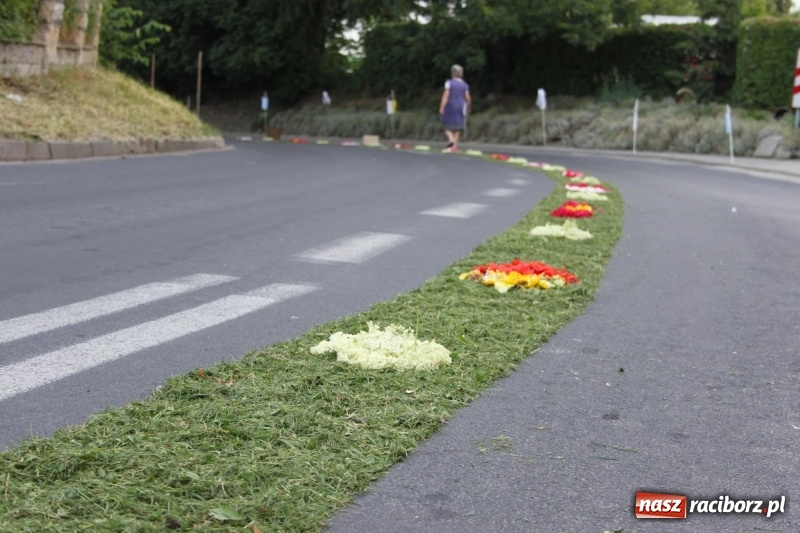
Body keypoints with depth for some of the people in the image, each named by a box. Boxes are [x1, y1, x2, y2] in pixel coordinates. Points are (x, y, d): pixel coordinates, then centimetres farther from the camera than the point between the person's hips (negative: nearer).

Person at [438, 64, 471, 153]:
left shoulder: (449, 83, -8)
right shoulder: (464, 84, 3)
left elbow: (446, 96, -14)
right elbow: (468, 98, 1)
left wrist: (441, 108, -14)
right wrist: (468, 108, 18)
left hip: (450, 106, -3)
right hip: (460, 107, 3)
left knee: (447, 125, 6)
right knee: (457, 126, 6)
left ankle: (451, 140, -17)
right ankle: (454, 145, 0)